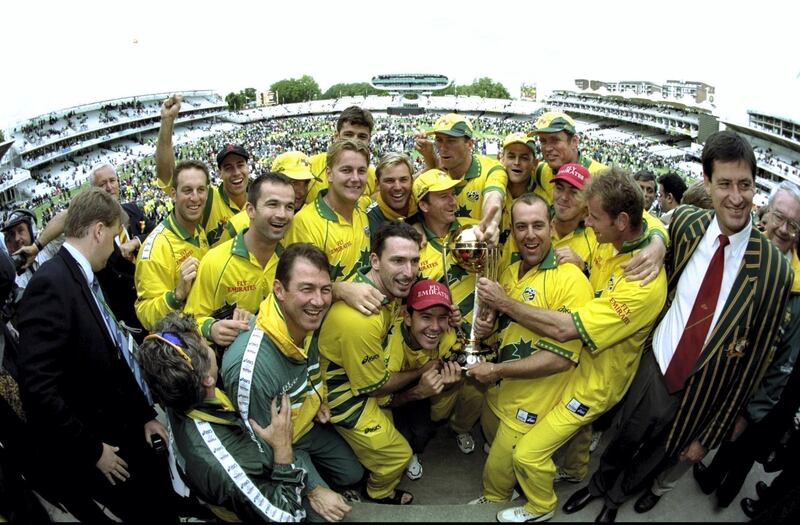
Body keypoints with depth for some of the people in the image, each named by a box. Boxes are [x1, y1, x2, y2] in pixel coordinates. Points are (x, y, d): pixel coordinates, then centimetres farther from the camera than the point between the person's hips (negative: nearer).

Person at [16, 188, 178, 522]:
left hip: (124, 432, 8)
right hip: (91, 451, -8)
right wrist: (92, 451, -18)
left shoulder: (86, 279, 5)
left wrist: (145, 415, 7)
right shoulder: (51, 284, -23)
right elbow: (38, 388, -27)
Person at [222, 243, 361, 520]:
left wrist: (317, 400, -7)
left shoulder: (311, 324, -20)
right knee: (321, 513, -5)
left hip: (309, 424, 6)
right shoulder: (250, 366, -42)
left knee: (353, 474, 17)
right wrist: (313, 489, -19)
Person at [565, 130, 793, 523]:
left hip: (698, 398, -1)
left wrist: (711, 435, -4)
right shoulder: (686, 222, -12)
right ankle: (600, 484, 54)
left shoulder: (773, 270, -19)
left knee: (656, 458, 24)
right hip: (652, 369, 1)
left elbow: (752, 363, -11)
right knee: (623, 441, 23)